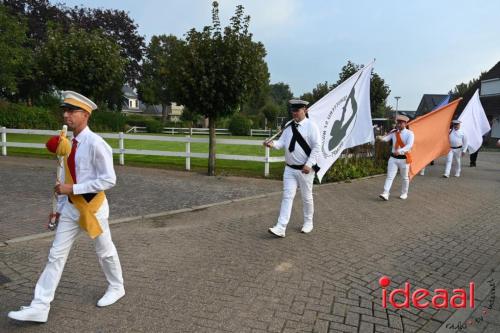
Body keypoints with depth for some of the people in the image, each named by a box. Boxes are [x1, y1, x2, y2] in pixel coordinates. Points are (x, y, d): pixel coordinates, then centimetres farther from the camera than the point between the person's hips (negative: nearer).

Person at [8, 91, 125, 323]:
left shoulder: (95, 143, -20)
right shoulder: (70, 143, 5)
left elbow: (109, 180, -22)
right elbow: (69, 177, 12)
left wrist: (73, 189, -21)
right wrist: (60, 206, 14)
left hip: (93, 205, -7)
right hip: (71, 207, 7)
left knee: (104, 251, 12)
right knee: (56, 255, 9)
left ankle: (116, 288, 36)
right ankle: (39, 307, 19)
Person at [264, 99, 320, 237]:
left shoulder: (311, 126, -10)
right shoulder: (289, 126, 7)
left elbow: (316, 147, -13)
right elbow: (282, 142, 4)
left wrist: (309, 164, -19)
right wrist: (273, 144, -19)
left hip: (305, 170, -4)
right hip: (289, 169, 4)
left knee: (307, 197, 11)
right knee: (287, 197, 1)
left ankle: (308, 223, 31)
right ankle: (281, 228, 1)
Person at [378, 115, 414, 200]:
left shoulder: (409, 133, -9)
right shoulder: (393, 132, 3)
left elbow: (409, 145, -24)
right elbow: (386, 138, -13)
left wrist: (400, 151, -40)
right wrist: (381, 138, -37)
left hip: (404, 158, -2)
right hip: (393, 158, 3)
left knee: (405, 177, 13)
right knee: (390, 176, -3)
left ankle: (404, 193, 30)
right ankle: (385, 194, -6)